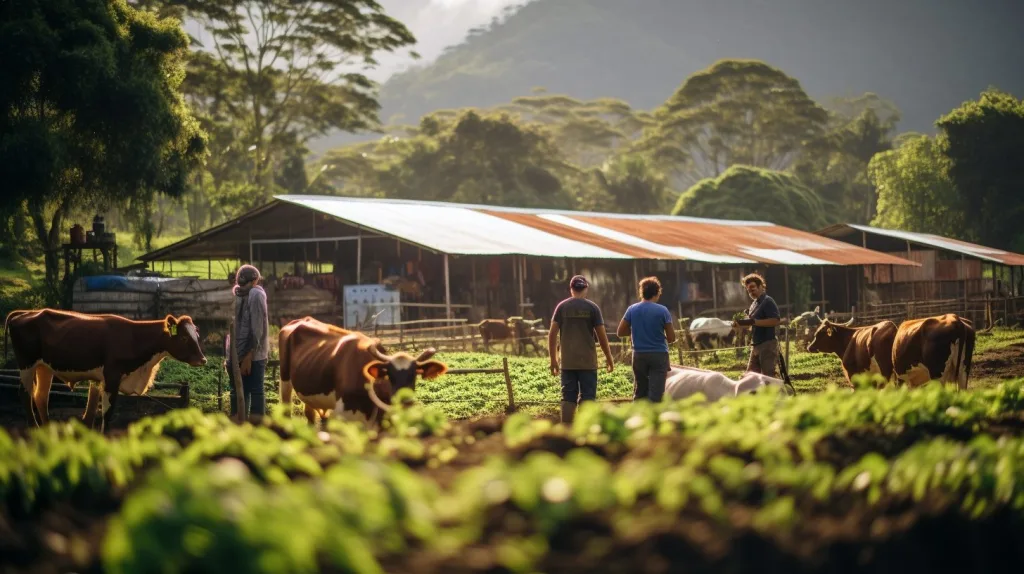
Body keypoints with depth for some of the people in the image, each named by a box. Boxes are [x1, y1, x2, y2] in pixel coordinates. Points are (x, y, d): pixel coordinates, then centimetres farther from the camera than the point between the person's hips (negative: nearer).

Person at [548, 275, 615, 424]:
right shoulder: (592, 307, -1)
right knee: (587, 398, 2)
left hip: (568, 362, 2)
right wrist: (609, 358, 7)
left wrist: (553, 360, 5)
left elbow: (552, 334, -1)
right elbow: (602, 336, -3)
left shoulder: (562, 307, 3)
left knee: (568, 398, 5)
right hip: (588, 361, -2)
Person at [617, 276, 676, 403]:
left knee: (639, 393, 13)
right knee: (655, 394, -5)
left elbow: (620, 332, 4)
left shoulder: (632, 309, 0)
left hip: (639, 355, 3)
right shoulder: (662, 310, -7)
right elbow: (671, 338, -5)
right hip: (659, 354, -3)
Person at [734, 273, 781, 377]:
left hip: (767, 344, -10)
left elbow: (775, 321, -23)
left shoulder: (768, 302, -11)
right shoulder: (754, 304, 18)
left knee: (767, 376, -10)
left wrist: (753, 321, -25)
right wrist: (744, 322, 2)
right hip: (756, 345, 10)